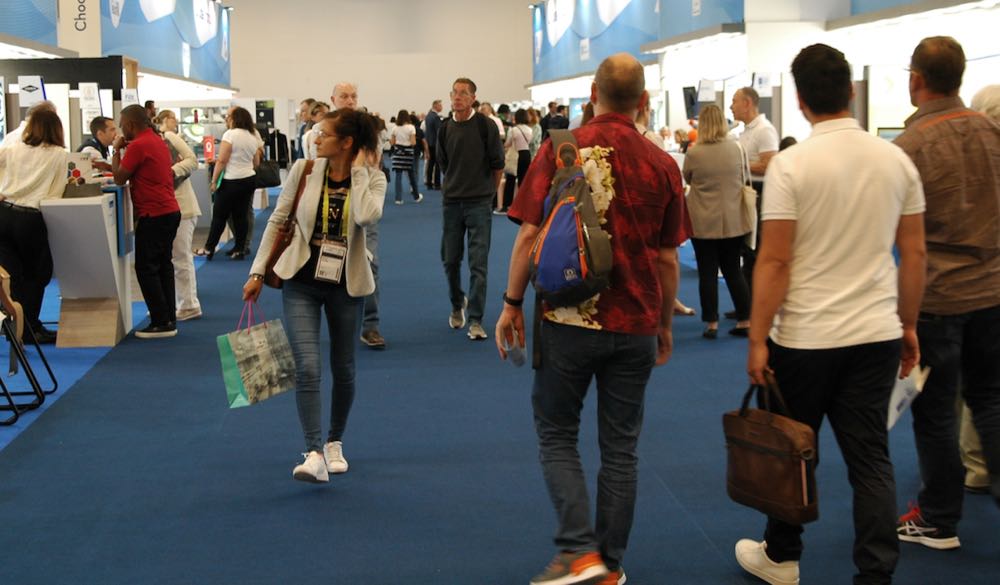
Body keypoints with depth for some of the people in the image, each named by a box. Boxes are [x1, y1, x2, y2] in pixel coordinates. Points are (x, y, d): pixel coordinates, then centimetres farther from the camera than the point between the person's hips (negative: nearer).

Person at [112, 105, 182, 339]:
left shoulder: (138, 145, -14)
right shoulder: (158, 141, 15)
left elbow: (120, 178, -10)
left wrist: (117, 150, 1)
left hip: (154, 215, -10)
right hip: (170, 211, 10)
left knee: (146, 268, -4)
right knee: (164, 265, 13)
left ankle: (161, 323, -4)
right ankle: (169, 319, 15)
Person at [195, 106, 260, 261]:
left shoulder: (230, 134, -12)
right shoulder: (253, 136, 8)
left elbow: (221, 161, -15)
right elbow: (256, 163, 15)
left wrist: (214, 181, -9)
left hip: (232, 181, -6)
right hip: (250, 179, 6)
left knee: (219, 216, 2)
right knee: (241, 216, 9)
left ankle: (208, 249, 7)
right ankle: (239, 250, 9)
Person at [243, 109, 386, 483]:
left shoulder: (372, 179, -7)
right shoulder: (304, 170, -4)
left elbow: (367, 216, -29)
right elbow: (277, 220, 2)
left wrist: (358, 171, -18)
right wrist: (258, 272, 0)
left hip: (345, 285, 0)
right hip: (301, 282, 0)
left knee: (343, 370, 12)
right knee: (307, 367, -14)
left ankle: (334, 443, 32)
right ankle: (314, 454, -16)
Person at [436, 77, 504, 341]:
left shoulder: (485, 125, -7)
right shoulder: (445, 128, 4)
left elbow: (498, 164, 1)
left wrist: (488, 191, 9)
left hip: (479, 203, -4)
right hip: (452, 202, 4)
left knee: (478, 263, -5)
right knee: (450, 260, 10)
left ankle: (476, 320, -2)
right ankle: (457, 304, 35)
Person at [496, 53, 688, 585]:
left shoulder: (558, 149, -6)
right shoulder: (662, 165, 0)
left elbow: (529, 235, -8)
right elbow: (667, 258, 3)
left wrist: (512, 304, 2)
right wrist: (665, 324, 15)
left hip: (569, 319, -2)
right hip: (635, 323, 2)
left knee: (556, 435, 12)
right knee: (620, 446, 11)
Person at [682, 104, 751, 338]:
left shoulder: (693, 154, -13)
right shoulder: (736, 148, -3)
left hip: (704, 223, -3)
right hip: (733, 221, 3)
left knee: (708, 273, 5)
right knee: (733, 270, 13)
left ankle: (711, 324, 7)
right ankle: (745, 321, 14)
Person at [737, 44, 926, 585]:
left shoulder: (791, 164, -12)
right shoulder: (895, 160, 1)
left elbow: (774, 261, -14)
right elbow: (914, 252, 5)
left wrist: (757, 340, -8)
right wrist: (909, 325, 15)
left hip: (806, 337, -3)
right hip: (878, 335, 3)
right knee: (871, 459, 8)